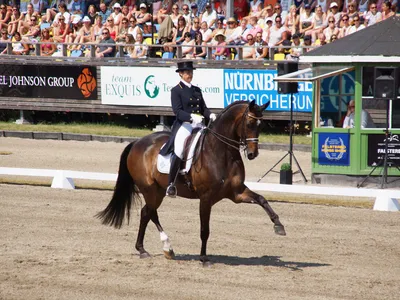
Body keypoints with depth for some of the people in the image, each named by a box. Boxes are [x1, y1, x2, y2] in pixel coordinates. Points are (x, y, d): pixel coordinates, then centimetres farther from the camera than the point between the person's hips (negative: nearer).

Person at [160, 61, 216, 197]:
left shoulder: (196, 90, 19)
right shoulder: (176, 90, 0)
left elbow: (203, 108, 18)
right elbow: (177, 111, -11)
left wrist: (210, 115, -4)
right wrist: (191, 117, -27)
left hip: (198, 125, 6)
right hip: (183, 125, -6)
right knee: (179, 151, -25)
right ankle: (171, 184, -19)